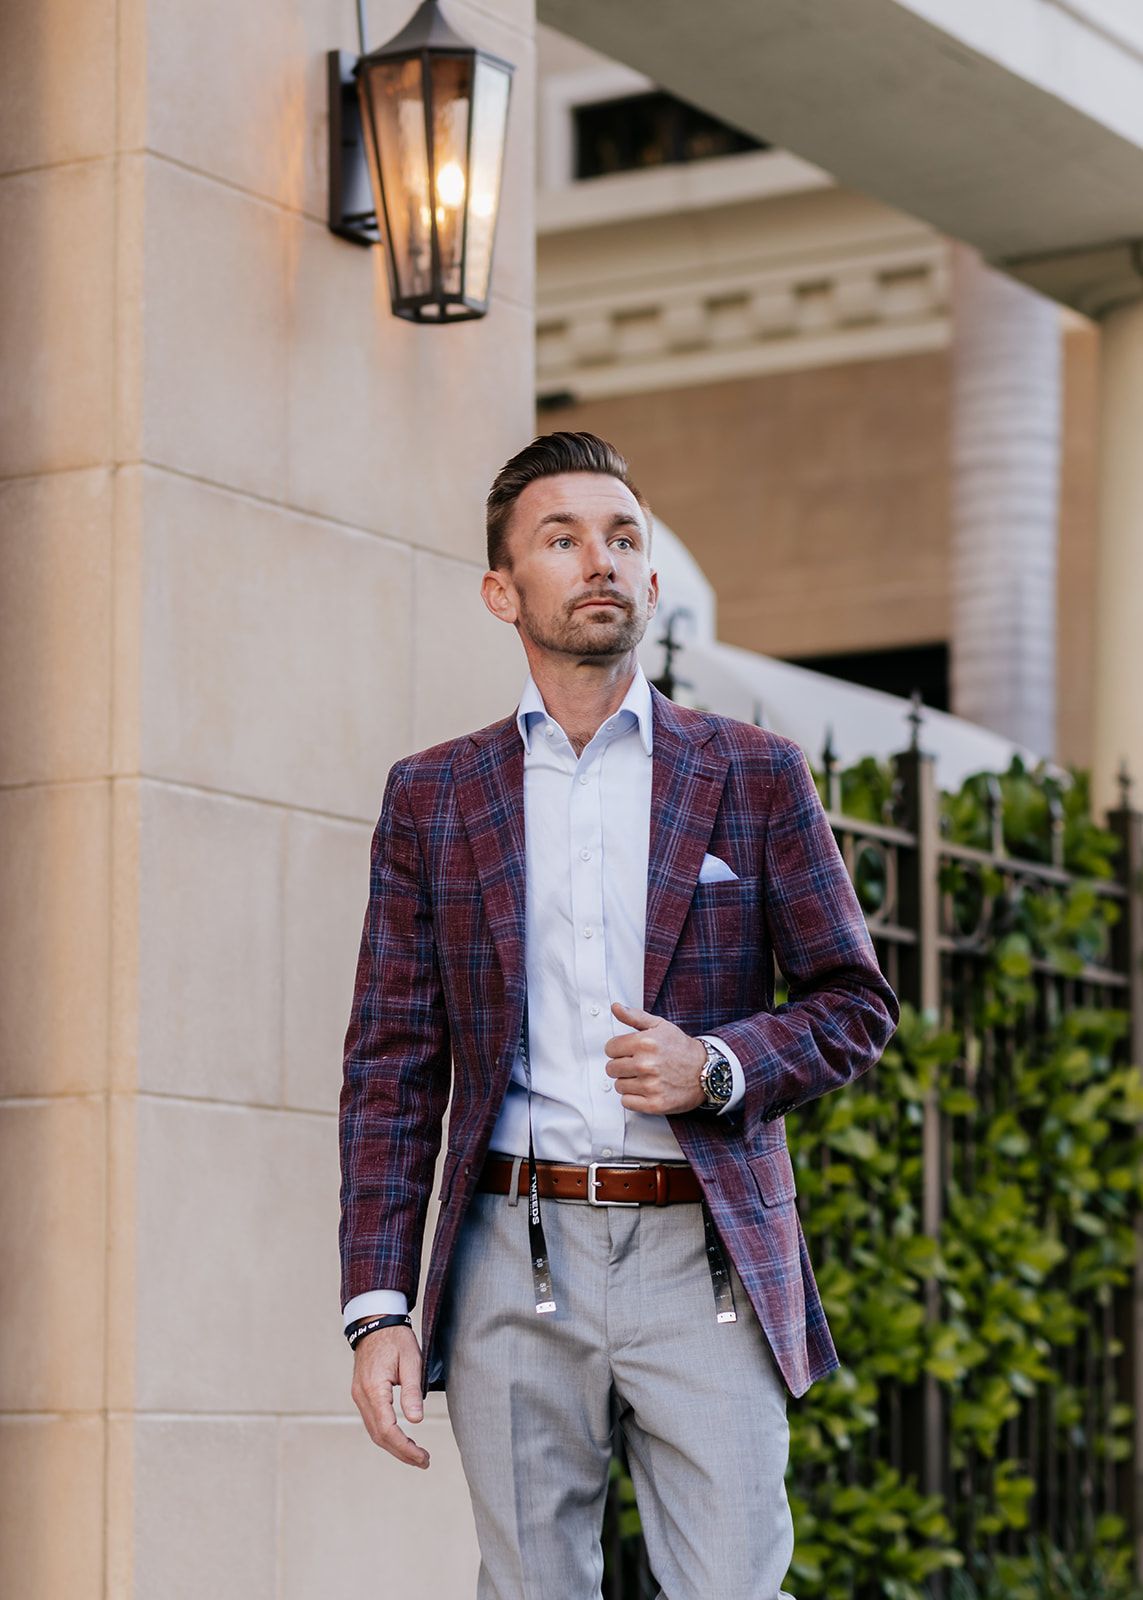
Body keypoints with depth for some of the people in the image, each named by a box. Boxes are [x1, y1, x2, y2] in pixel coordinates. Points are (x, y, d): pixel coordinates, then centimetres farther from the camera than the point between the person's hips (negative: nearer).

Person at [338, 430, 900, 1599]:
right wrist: (377, 1307, -3)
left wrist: (716, 1066, -11)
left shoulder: (754, 776, 8)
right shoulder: (434, 797, 9)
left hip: (704, 1257, -1)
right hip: (515, 1261, 1)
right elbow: (391, 1065, 6)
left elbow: (857, 1002, 10)